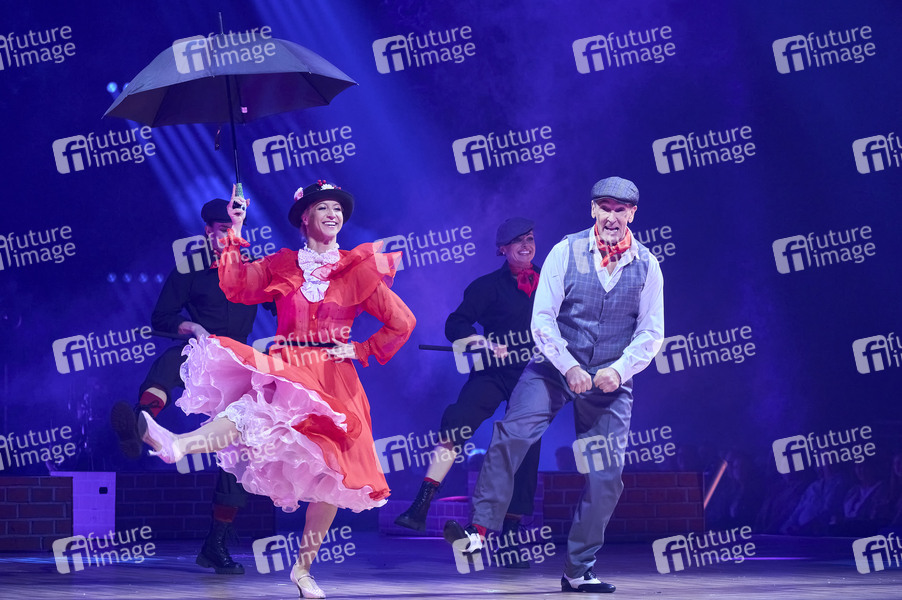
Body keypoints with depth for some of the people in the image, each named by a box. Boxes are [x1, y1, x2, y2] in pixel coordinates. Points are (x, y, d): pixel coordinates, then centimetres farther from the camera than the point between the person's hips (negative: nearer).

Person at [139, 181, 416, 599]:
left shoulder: (358, 270, 7)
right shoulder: (282, 266, 12)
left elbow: (402, 322, 5)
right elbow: (235, 287, 1)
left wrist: (360, 351, 1)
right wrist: (235, 234, -1)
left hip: (333, 378, 1)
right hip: (285, 369, -1)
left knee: (332, 474, -3)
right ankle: (177, 444, -61)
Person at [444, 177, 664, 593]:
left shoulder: (647, 265, 0)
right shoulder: (566, 252, -5)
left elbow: (651, 331, 0)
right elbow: (543, 318, -7)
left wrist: (619, 369, -15)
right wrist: (569, 367, -17)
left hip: (611, 379, 2)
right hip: (556, 365, -2)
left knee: (606, 474, 0)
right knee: (511, 434, -24)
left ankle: (579, 571, 12)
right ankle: (479, 530, -21)